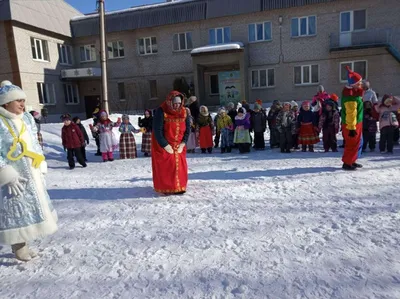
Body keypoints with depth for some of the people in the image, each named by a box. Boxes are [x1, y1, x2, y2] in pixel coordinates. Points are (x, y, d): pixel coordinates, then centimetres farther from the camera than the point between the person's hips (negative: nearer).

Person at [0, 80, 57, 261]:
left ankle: (23, 246, 32)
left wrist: (41, 166, 9)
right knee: (17, 210, 1)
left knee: (32, 206, 15)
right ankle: (19, 249, 19)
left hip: (32, 173, 7)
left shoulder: (27, 118, 6)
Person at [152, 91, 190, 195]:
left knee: (180, 165, 5)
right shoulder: (161, 111, -19)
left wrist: (183, 143, -9)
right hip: (163, 145, -4)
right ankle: (165, 188, 10)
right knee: (164, 166, -3)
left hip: (178, 145, 5)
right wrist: (165, 145, -20)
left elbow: (188, 129, 1)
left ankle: (178, 187, 19)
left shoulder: (184, 111, -4)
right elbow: (157, 131, -20)